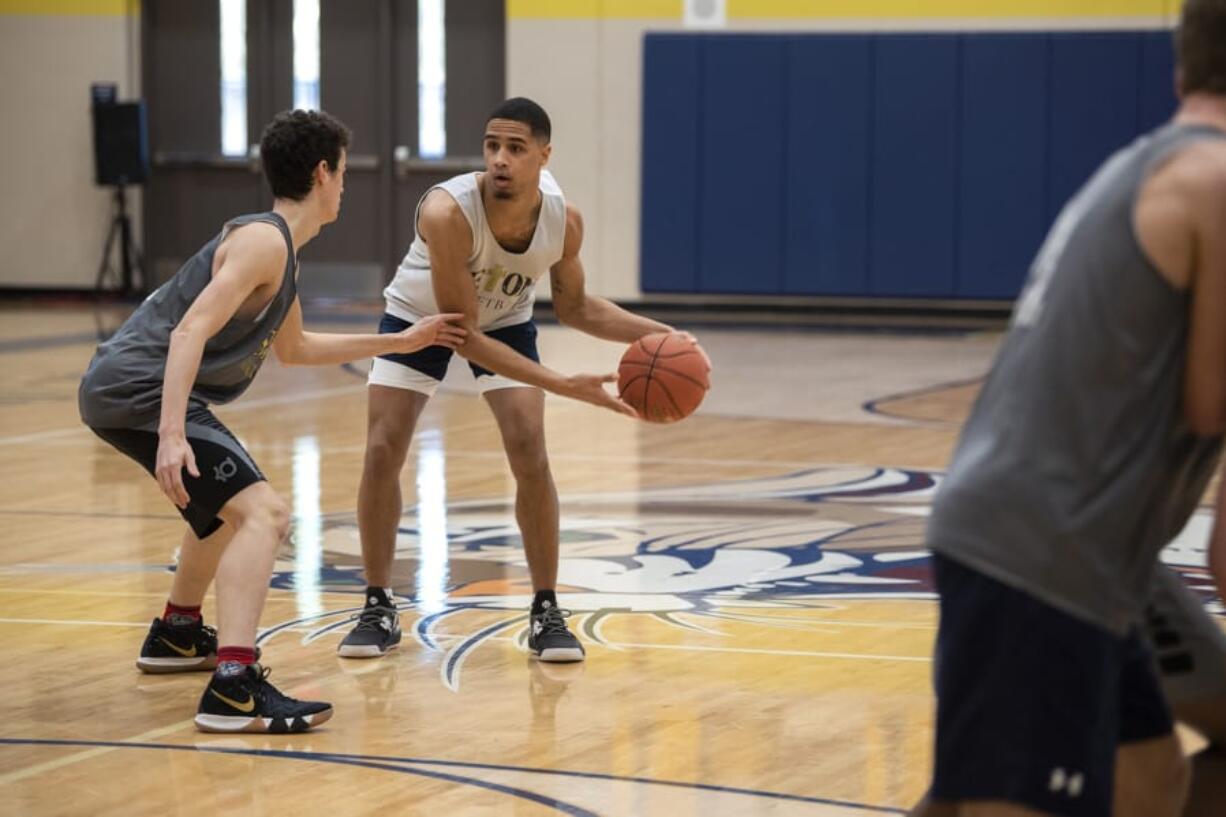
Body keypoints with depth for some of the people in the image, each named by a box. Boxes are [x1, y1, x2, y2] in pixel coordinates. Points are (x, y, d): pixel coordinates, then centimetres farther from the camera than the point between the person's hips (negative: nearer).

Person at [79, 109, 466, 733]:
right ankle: (232, 690, -33)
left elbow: (294, 349, 34)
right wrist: (171, 435, -31)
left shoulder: (276, 248, 19)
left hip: (123, 389, 11)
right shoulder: (264, 241, -12)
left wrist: (402, 342, 37)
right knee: (263, 513, -22)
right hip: (140, 389, -11)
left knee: (227, 506, 33)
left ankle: (177, 635, 49)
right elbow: (191, 330, -23)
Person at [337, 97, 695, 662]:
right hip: (420, 318, -2)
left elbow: (573, 307, -6)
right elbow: (462, 333, -37)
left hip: (505, 321, 2)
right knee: (382, 452, -11)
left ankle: (546, 613, 0)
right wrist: (564, 386, -42)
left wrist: (659, 335, -20)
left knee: (530, 456, -12)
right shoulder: (447, 212, -41)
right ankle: (379, 610, 4)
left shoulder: (563, 220, -27)